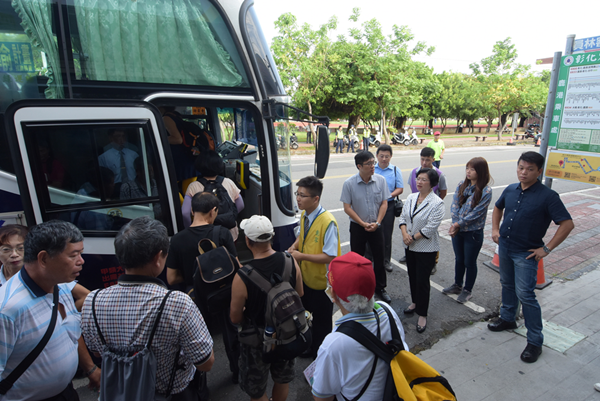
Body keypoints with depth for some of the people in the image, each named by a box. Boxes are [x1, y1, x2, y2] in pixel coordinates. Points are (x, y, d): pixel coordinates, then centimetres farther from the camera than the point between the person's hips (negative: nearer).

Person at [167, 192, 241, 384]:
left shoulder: (178, 239, -15)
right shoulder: (222, 234, -20)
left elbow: (172, 279, -10)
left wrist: (191, 275, 7)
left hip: (196, 301, 1)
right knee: (231, 336, 24)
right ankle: (237, 373, 45)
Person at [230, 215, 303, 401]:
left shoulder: (242, 278, -31)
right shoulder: (290, 262, -20)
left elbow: (235, 318, -16)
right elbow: (300, 295, -3)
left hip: (258, 341, -4)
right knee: (283, 379, 31)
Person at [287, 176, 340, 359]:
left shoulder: (327, 222, -29)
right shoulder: (304, 215, -4)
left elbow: (330, 257, -29)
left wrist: (302, 256, -26)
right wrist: (295, 246, -5)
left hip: (322, 282, -8)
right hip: (306, 278, 8)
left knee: (321, 323, 16)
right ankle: (310, 347, 53)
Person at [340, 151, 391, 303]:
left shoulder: (380, 180, -6)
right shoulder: (349, 183, -13)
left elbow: (384, 203, -1)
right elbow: (347, 207, -11)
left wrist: (377, 222, -12)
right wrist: (363, 224, -14)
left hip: (376, 226, 2)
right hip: (357, 227, -2)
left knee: (379, 258, 12)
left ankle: (380, 288, 33)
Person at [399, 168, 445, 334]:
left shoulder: (437, 203, -18)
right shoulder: (411, 198, 3)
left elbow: (430, 228, -21)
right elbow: (403, 217, 5)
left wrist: (413, 237, -15)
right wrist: (405, 233, -12)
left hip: (426, 248, -6)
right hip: (410, 246, 6)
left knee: (422, 281, 1)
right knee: (412, 276, 20)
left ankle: (422, 315, 18)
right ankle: (415, 302, 43)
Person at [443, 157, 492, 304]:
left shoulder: (486, 191, -15)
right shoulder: (462, 185, -1)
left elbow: (475, 213, -17)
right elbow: (455, 205, -2)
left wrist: (458, 224, -15)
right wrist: (454, 224, -14)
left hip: (473, 232, -5)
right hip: (457, 230, 5)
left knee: (470, 262, 10)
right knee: (459, 259, 20)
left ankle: (467, 290, 30)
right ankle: (457, 285, 39)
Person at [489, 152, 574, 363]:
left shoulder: (547, 196, -16)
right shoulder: (510, 190, 1)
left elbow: (567, 223, -17)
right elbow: (497, 208, 20)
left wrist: (547, 248, -17)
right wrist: (495, 229, 8)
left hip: (526, 254, -6)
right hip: (504, 247, 6)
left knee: (525, 294, -4)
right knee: (507, 284, 21)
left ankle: (535, 341, 11)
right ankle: (507, 318, 42)